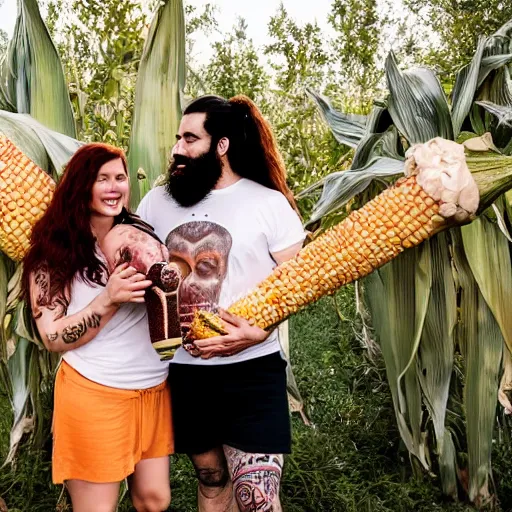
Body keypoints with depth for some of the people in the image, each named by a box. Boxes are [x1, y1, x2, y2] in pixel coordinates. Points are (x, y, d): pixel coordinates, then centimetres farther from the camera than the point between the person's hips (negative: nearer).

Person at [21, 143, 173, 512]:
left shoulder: (142, 236, 4)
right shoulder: (56, 250, -8)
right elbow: (53, 339, -12)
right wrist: (108, 299, -24)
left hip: (154, 388, 5)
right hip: (93, 393, -4)